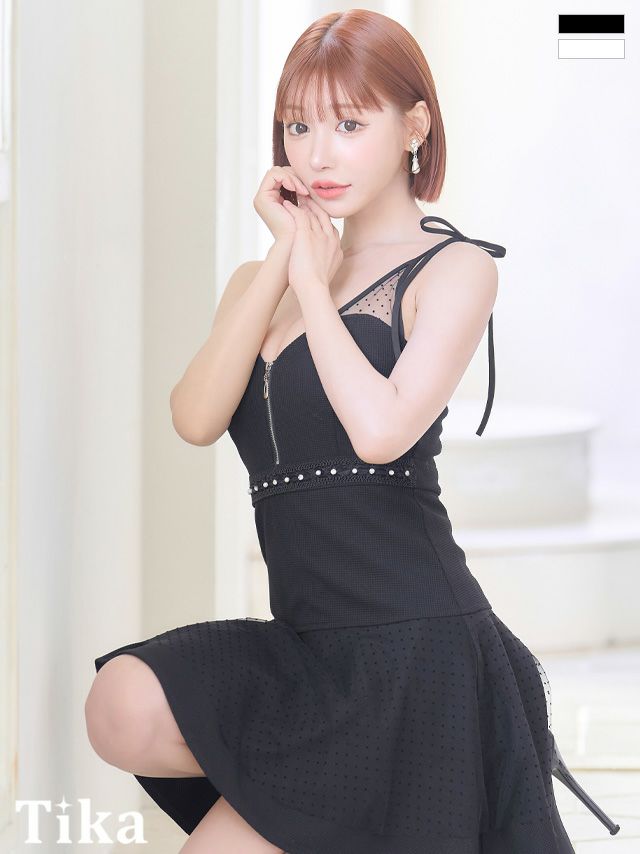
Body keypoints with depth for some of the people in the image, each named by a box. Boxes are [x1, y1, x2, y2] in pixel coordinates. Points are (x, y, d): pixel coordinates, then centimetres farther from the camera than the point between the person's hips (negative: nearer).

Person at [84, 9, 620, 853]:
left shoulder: (452, 269, -3)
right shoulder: (259, 281, 16)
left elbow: (380, 428, -21)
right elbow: (196, 420, -3)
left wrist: (311, 276, -9)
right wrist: (280, 264, -6)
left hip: (412, 640, -6)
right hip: (310, 645, 6)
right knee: (125, 712, -22)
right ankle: (314, 782, 1)